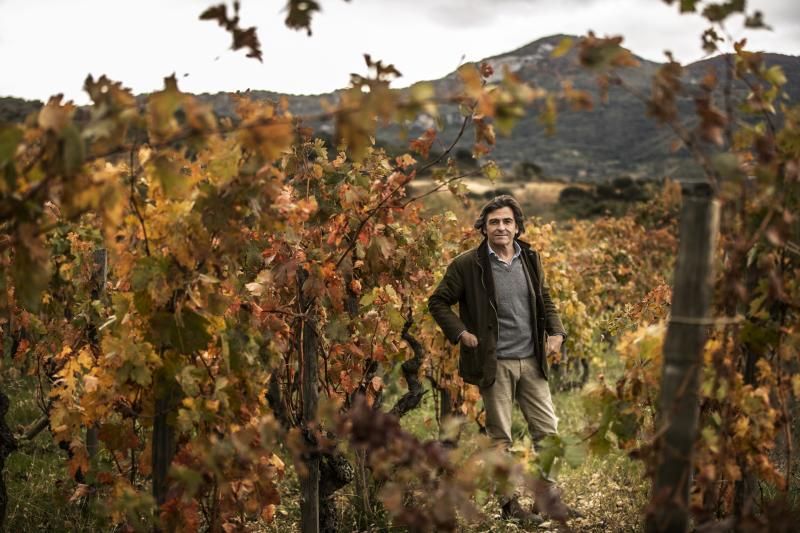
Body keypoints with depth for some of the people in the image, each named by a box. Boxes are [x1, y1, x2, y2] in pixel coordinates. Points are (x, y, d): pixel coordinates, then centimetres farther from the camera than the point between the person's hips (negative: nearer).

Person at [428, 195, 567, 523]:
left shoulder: (530, 259, 7)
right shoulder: (467, 264, -8)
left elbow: (545, 301, 19)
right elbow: (438, 302, -1)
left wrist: (556, 332, 4)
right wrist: (460, 333, -11)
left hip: (532, 361, 5)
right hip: (495, 364, -4)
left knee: (549, 431, 8)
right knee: (500, 438, 6)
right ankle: (509, 505, 18)